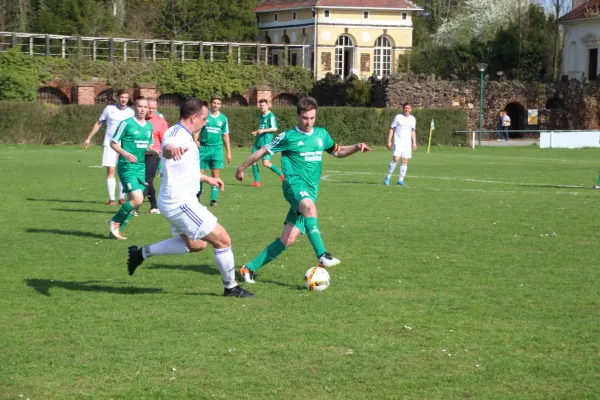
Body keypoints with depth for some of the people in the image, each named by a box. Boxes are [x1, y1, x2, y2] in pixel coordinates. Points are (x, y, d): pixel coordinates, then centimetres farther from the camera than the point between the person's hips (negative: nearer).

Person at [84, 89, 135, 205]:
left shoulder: (131, 112, 3)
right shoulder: (109, 109, 4)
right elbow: (99, 123, 14)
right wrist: (89, 138, 15)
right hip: (110, 144, 0)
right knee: (110, 170, -6)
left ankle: (122, 197, 12)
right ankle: (111, 198, -3)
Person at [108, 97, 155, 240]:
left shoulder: (149, 126, 12)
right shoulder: (127, 124, -8)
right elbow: (113, 143, -6)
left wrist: (154, 151, 0)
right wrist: (126, 154, -21)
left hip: (141, 168, 7)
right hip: (127, 167, -7)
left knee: (133, 201, 6)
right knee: (137, 199, -17)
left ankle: (116, 230, 18)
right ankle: (115, 222, 4)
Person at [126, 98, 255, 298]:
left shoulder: (183, 135, 15)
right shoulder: (177, 133, -18)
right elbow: (166, 148, -44)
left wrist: (207, 178, 42)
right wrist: (171, 150, -68)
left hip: (177, 201, 11)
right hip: (180, 202, -11)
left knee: (196, 244, 24)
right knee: (222, 240, -6)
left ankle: (143, 252, 25)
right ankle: (231, 287, 8)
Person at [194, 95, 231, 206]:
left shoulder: (223, 118, 7)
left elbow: (225, 135, 14)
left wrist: (229, 152, 13)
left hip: (217, 148, 1)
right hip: (203, 147, -1)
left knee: (215, 173, -3)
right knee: (199, 173, 0)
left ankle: (214, 199, 0)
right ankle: (197, 196, 17)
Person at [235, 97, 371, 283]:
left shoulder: (322, 134, 15)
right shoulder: (288, 137, 0)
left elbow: (338, 151, 29)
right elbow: (263, 151, 8)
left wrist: (356, 147, 11)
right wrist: (242, 168, 14)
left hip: (311, 191, 5)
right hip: (294, 184, -5)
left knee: (288, 239, -3)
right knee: (310, 207, -40)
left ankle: (249, 268, 9)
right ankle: (322, 255, -51)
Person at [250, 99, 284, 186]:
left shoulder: (271, 116, -8)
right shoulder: (261, 115, 16)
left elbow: (274, 128, -15)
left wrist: (263, 131, -19)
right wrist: (256, 132, 10)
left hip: (267, 142, -8)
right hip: (258, 141, 8)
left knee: (266, 163, -12)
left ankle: (281, 174, 8)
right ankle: (257, 181, 6)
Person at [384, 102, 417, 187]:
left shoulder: (412, 119, 11)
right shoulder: (398, 117, -1)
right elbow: (391, 129, 0)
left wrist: (414, 143, 12)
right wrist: (389, 141, -6)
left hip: (407, 143, 4)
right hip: (398, 142, -4)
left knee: (405, 161, 0)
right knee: (395, 159, -16)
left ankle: (400, 180, 5)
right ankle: (387, 178, -5)